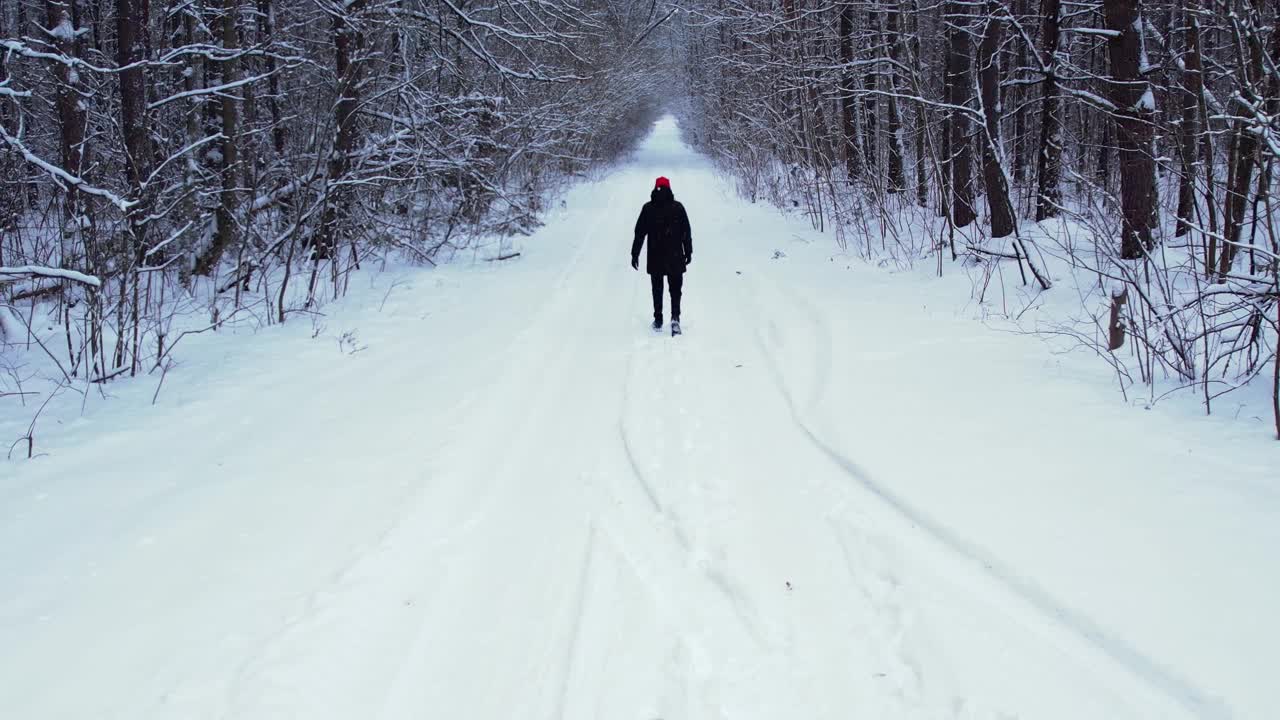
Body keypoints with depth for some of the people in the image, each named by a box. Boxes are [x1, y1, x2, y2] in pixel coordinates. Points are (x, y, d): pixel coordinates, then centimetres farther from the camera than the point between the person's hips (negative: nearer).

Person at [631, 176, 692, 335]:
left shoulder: (648, 208, -4)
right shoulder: (678, 207, -3)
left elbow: (640, 232, -2)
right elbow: (686, 232, 0)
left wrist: (635, 254, 5)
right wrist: (688, 252, 10)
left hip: (655, 258, 0)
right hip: (675, 258, 0)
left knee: (657, 289, 14)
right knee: (675, 289, 7)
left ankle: (658, 320, 17)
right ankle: (675, 317, -13)